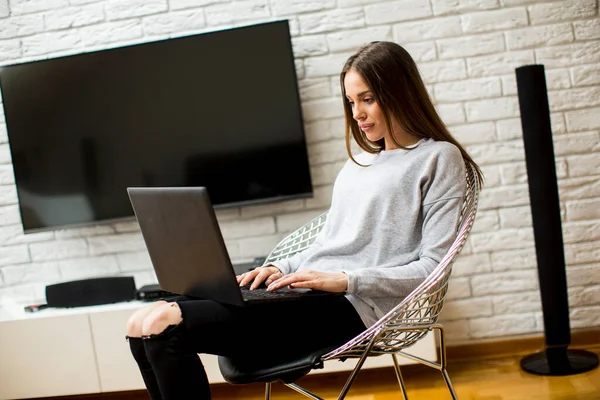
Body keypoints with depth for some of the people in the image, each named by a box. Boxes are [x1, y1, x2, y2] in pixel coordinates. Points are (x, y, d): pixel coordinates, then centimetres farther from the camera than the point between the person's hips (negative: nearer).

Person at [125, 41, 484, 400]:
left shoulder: (439, 158, 1)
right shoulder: (357, 164, 23)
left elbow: (433, 267, -7)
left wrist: (346, 280, -17)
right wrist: (281, 269, 5)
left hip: (352, 308, -8)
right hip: (307, 292, 8)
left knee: (165, 326, -21)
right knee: (144, 324, -9)